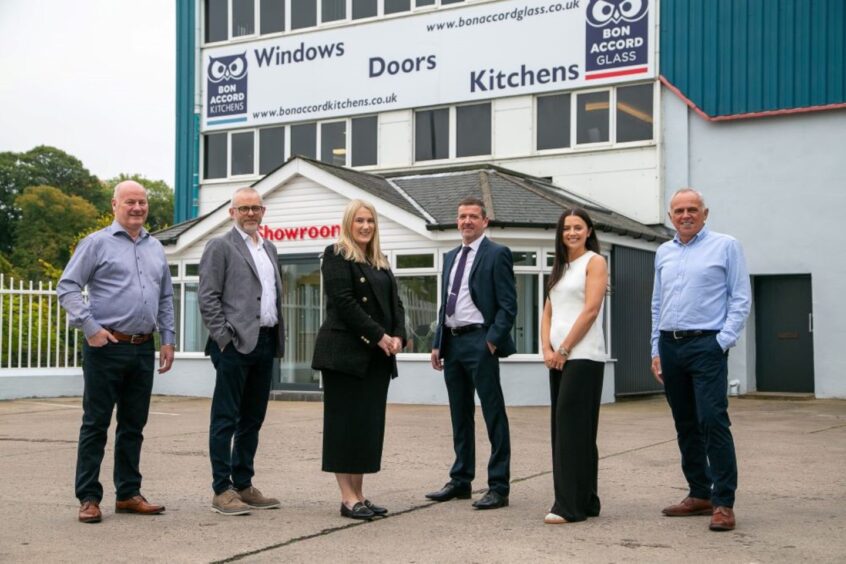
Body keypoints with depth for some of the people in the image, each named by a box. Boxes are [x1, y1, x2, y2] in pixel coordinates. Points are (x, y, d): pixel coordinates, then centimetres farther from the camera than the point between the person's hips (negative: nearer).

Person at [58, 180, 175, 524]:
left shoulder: (155, 248, 14)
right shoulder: (98, 243, -2)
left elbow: (166, 298, 19)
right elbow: (67, 286, -6)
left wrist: (168, 339, 12)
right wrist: (90, 327, -14)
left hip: (143, 349, 5)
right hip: (106, 346, -5)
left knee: (134, 425, 10)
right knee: (95, 424, 0)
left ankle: (128, 494, 19)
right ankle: (88, 498, 6)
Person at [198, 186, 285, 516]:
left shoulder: (269, 248, 19)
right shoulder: (220, 247, -3)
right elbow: (208, 297, -8)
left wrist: (277, 340, 13)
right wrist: (224, 339, -14)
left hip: (265, 342, 7)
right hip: (235, 344, -7)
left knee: (252, 419, 12)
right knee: (226, 419, -2)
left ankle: (244, 485, 20)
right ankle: (222, 491, 2)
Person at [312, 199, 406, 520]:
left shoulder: (381, 263, 19)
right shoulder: (336, 256, -3)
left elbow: (395, 303, 14)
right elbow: (343, 302, -13)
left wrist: (398, 336, -4)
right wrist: (378, 335, -15)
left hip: (377, 356, 7)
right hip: (345, 353, -7)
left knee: (371, 424, 6)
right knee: (346, 422, -3)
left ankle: (359, 494, 12)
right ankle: (348, 498, 0)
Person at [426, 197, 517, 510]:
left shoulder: (497, 254, -4)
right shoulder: (451, 257, 17)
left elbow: (508, 305, -10)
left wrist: (492, 340, -17)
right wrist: (438, 343, 13)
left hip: (480, 342, -8)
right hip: (452, 343, 8)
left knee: (494, 415, -3)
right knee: (460, 415, 14)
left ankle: (498, 487, 1)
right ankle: (460, 481, 24)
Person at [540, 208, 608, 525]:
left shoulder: (595, 262, -3)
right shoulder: (560, 267, 20)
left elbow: (590, 310, -12)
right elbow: (548, 312, 15)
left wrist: (564, 349, -12)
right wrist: (547, 349, -1)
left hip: (583, 356, -8)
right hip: (559, 357, 8)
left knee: (573, 427, -9)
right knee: (562, 427, 8)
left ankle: (571, 506, -6)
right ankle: (585, 502, 16)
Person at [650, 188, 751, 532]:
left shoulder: (725, 246, 1)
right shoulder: (663, 253, 16)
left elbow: (740, 299, -3)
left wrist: (724, 340, -12)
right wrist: (657, 351, 13)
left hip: (706, 345, -6)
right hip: (670, 345, 6)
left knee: (712, 421, -13)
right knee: (685, 425, 10)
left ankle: (723, 503, -8)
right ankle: (699, 494, 19)